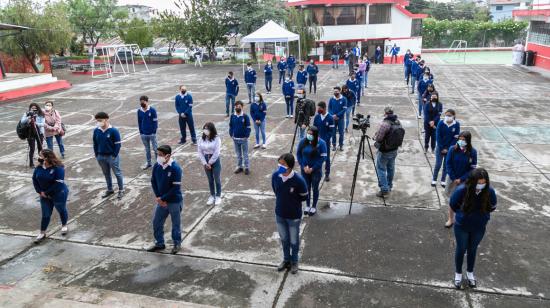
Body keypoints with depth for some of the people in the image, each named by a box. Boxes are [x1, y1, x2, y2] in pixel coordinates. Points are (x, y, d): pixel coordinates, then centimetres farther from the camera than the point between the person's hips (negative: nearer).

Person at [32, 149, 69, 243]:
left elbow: (58, 183, -26)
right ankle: (42, 233, 25)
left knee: (62, 210, 16)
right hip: (44, 196, 5)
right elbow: (34, 179, 4)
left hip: (59, 195, -5)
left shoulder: (58, 168, -23)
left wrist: (47, 193, -21)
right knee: (45, 214, 12)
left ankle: (64, 226, 40)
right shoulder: (39, 167, -4)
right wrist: (40, 191, -6)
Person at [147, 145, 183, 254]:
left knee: (176, 224, 12)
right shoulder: (157, 166, -5)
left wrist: (162, 198, -17)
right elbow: (153, 181, 4)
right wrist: (158, 197, -7)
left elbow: (176, 188, -23)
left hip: (174, 201, -6)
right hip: (161, 201, 6)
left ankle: (177, 244, 33)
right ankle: (159, 243, 36)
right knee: (156, 222, 16)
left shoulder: (175, 168, -23)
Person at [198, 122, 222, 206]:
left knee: (217, 179, 8)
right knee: (210, 180, 15)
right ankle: (212, 196, 29)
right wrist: (205, 163, -9)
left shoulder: (216, 139, -14)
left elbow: (216, 153, -16)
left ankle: (218, 196, 23)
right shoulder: (201, 139, -2)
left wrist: (210, 163, -13)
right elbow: (200, 152, -2)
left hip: (215, 160, -4)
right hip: (206, 160, 4)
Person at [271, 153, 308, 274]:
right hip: (279, 214, 4)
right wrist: (283, 200, 4)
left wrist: (292, 201, -3)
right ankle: (286, 260, 47)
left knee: (294, 241, 19)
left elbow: (304, 197, -11)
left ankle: (294, 262, 44)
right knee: (284, 239, 24)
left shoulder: (298, 180, -28)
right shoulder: (275, 175, -16)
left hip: (294, 216, -3)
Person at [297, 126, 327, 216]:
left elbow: (323, 157, -13)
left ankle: (314, 207, 27)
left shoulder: (321, 143, -14)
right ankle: (307, 205, 31)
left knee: (315, 188, 10)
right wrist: (304, 166, -10)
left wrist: (312, 168, -15)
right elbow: (298, 154, 0)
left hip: (316, 170, -2)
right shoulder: (303, 142, -6)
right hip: (305, 169, 2)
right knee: (306, 188, 12)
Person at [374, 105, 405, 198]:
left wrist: (375, 136, 0)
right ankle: (389, 186, 34)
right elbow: (399, 134, 9)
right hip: (394, 150, 8)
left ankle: (384, 189, 1)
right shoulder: (398, 122, -1)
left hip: (384, 151, -7)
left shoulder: (385, 124, -25)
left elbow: (378, 138, -23)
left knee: (381, 169, 3)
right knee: (391, 168, 20)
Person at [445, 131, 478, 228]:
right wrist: (454, 179, -11)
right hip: (453, 178, 1)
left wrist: (461, 179, -14)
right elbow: (448, 164, -7)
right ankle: (451, 219, 24)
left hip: (465, 180, 0)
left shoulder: (472, 152, -13)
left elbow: (472, 169, -9)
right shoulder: (453, 150, -13)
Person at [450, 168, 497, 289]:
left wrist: (480, 215, 1)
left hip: (479, 228, 2)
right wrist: (463, 214, 2)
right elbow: (452, 206, -9)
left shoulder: (490, 191, -21)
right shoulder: (461, 190, -28)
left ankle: (470, 273, 44)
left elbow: (492, 207, 1)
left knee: (472, 250, 22)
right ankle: (458, 273, 37)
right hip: (462, 227, -2)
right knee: (461, 249, 16)